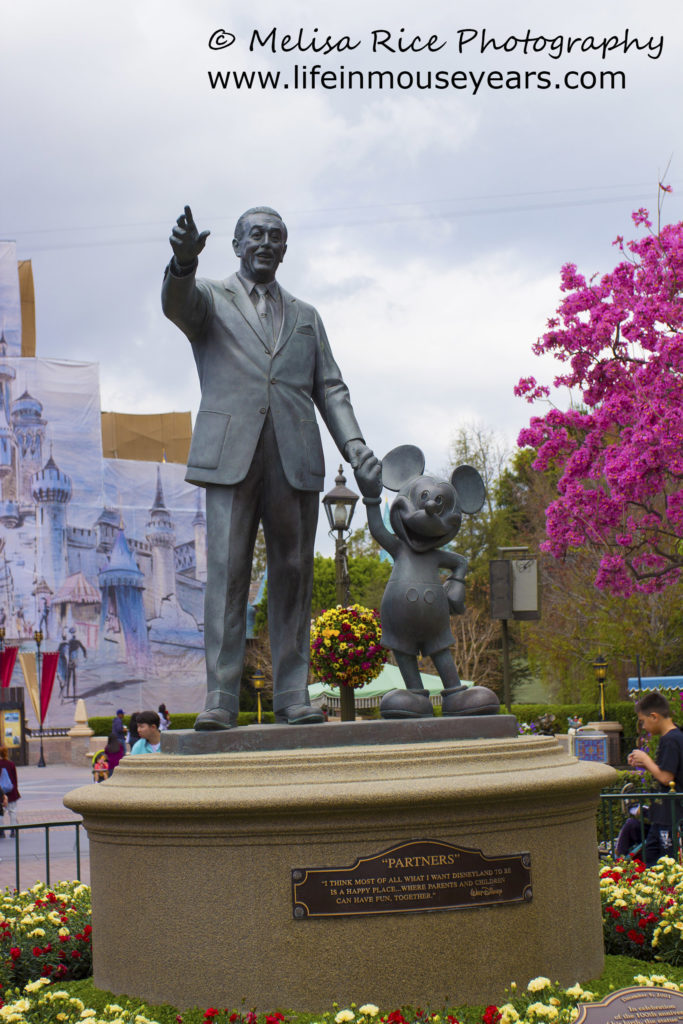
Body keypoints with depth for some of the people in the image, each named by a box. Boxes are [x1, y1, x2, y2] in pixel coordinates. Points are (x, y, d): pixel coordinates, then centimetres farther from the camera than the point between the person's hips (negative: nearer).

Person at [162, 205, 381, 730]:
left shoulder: (306, 316, 23)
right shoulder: (209, 299, 12)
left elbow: (330, 388, 17)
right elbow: (176, 302, -13)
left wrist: (354, 445, -1)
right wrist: (184, 261, -36)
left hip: (295, 460, 3)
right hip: (231, 456, -3)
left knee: (293, 574, 1)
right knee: (227, 572, -9)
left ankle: (292, 695, 4)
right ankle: (220, 699, -10)